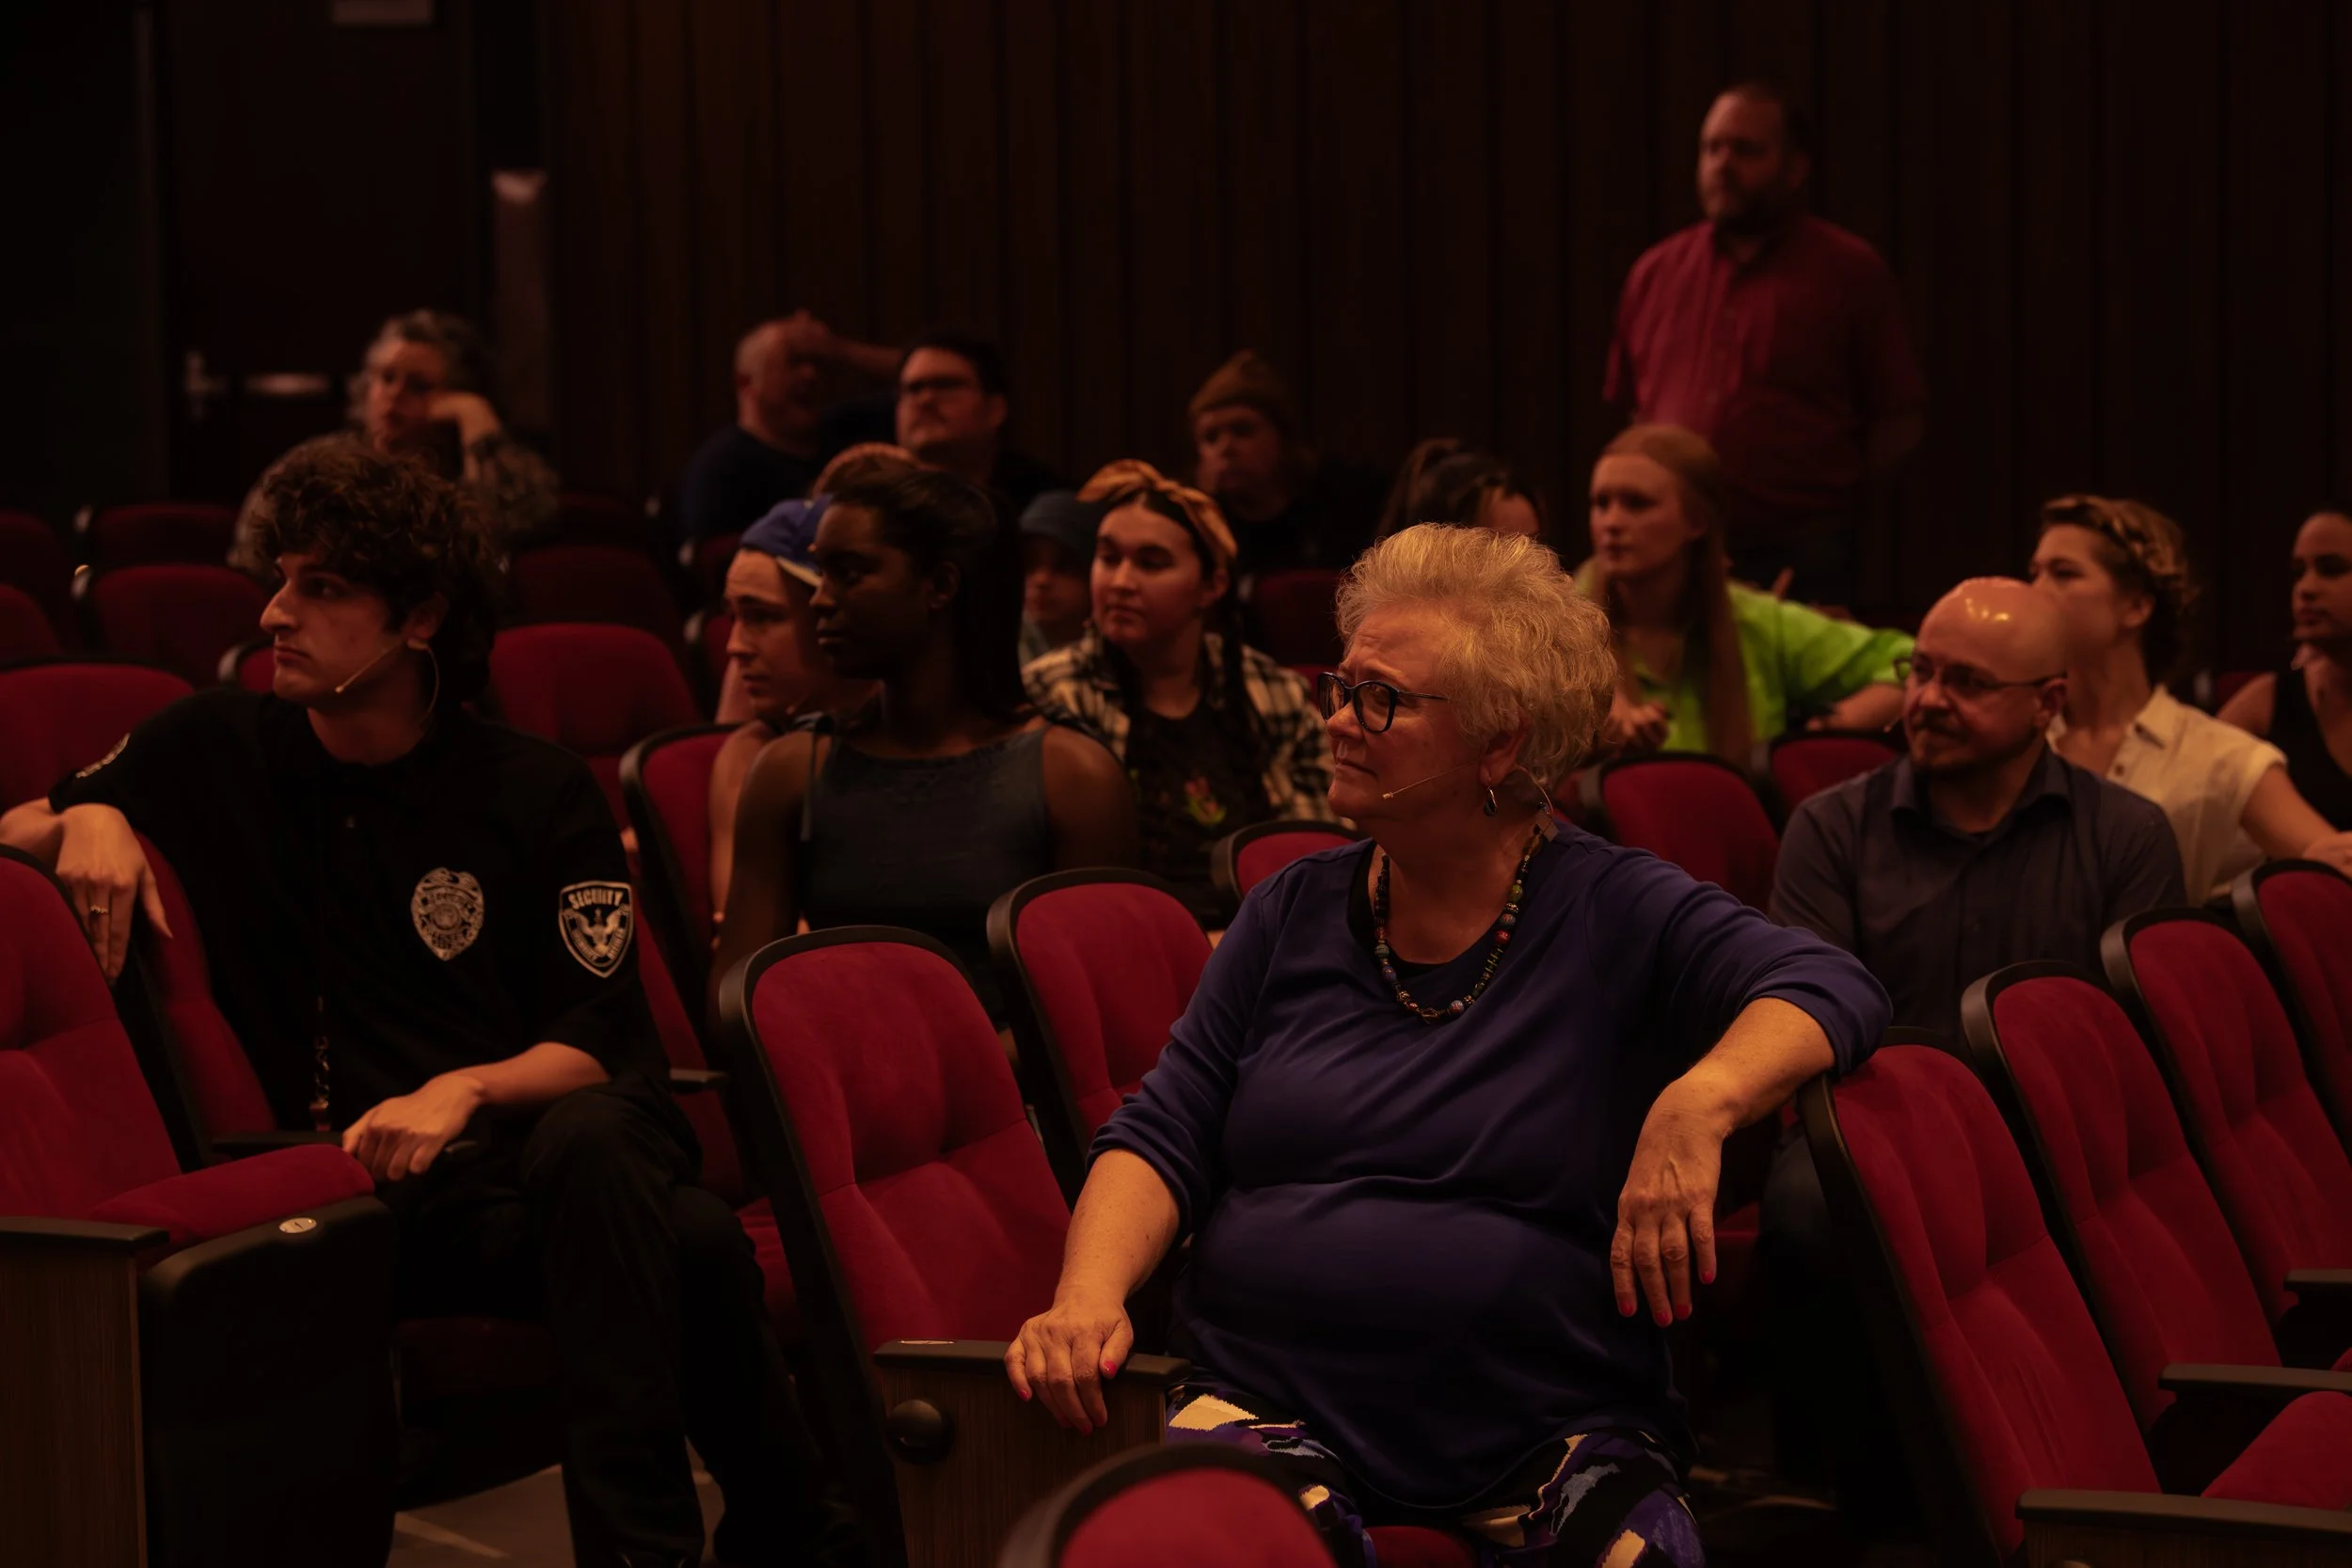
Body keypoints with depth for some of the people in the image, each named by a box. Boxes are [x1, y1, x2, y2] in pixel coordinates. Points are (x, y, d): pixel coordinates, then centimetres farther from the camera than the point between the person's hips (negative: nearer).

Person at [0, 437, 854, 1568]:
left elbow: (597, 1043, 1)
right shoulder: (219, 748, 10)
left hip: (548, 1130, 1)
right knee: (687, 1243, -34)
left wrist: (465, 1089, -19)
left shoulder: (537, 792, 6)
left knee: (587, 1141, -40)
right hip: (386, 1183, -1)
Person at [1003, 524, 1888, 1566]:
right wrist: (1088, 1295, -10)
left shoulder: (1613, 913, 5)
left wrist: (1699, 1100, -26)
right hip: (1275, 1408, 1)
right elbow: (1162, 1139, 10)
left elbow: (1830, 989, -7)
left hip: (1548, 1431, 0)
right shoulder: (1293, 914, 14)